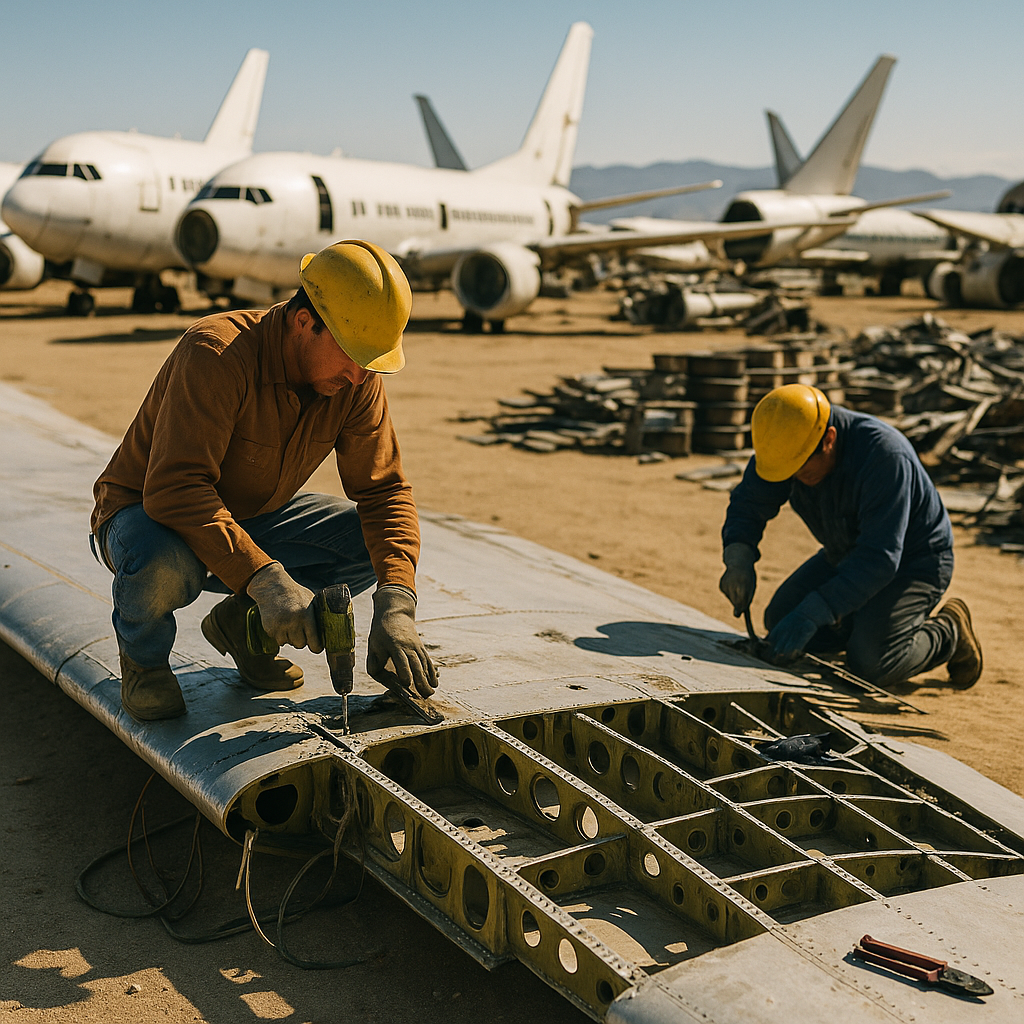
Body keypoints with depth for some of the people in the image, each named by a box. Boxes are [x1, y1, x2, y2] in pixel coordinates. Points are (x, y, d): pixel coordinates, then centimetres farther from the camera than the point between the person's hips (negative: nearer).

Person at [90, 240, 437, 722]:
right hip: (146, 512, -6)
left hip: (253, 519, 6)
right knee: (165, 566, -41)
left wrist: (395, 605, -25)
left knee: (375, 541, -12)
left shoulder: (356, 380, -14)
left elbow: (384, 491, -11)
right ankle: (142, 653, -4)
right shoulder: (216, 353, -33)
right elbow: (173, 489, -39)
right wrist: (264, 577, -46)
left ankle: (241, 621, 7)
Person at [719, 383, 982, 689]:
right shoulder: (789, 442, -18)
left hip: (914, 560, -7)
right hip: (848, 554, 7)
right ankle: (870, 619, 18)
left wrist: (812, 614, -46)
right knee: (780, 621, -2)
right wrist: (739, 560, -30)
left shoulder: (884, 455, -37)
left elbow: (879, 559, -40)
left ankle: (949, 633, 6)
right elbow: (748, 502, -9)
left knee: (869, 663, -23)